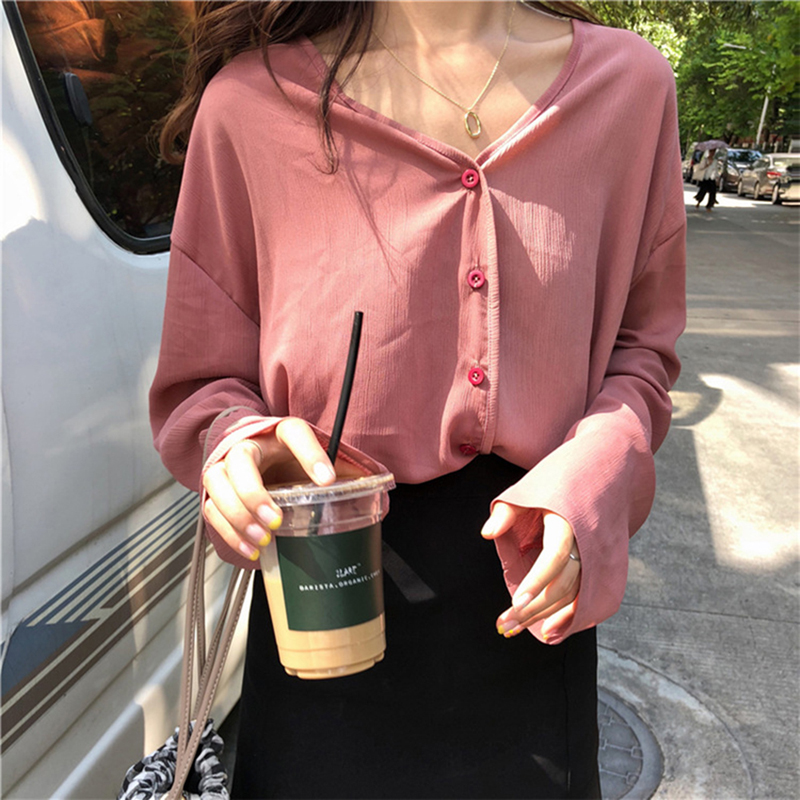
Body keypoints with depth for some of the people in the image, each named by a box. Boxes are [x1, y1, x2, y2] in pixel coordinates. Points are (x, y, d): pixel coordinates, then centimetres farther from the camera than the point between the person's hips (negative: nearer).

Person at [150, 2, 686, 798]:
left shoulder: (627, 82, 1)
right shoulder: (251, 98, -7)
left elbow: (640, 347, 7)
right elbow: (199, 386, 0)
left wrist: (595, 469, -13)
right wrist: (238, 440, -23)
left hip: (531, 597, 3)